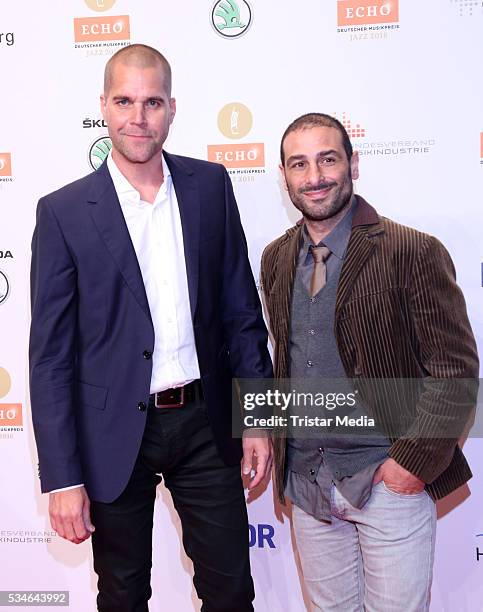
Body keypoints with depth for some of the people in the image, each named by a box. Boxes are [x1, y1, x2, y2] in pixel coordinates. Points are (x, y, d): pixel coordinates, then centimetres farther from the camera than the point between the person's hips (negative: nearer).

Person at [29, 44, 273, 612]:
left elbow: (240, 308, 5)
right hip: (115, 432, -2)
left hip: (205, 422, 2)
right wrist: (62, 478, -10)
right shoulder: (63, 212, -8)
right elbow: (50, 354, -8)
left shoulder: (210, 185, 0)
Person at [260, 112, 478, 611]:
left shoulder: (413, 252, -13)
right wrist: (282, 448, 8)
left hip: (387, 477, -4)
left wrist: (414, 461, -15)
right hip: (305, 479, 5)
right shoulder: (275, 258, 5)